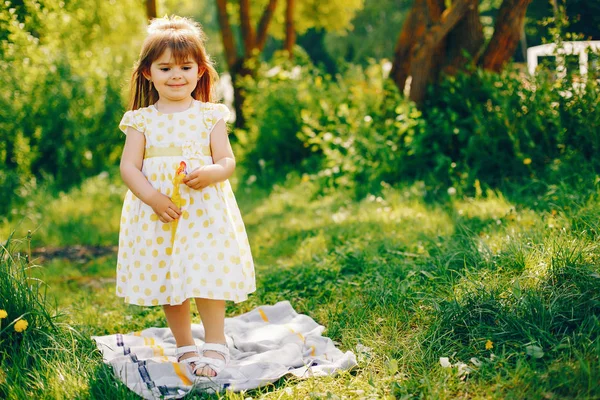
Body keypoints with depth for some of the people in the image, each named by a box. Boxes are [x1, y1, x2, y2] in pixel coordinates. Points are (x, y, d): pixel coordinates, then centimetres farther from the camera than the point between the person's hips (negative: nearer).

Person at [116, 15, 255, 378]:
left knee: (208, 273, -9)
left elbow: (228, 161, 0)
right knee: (167, 278, 9)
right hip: (157, 214, 2)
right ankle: (185, 346, 25)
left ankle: (215, 345, 5)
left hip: (205, 213, -1)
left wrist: (211, 173, -22)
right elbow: (129, 166, -1)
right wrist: (153, 197, -16)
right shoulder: (141, 120, 4)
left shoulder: (210, 115, 3)